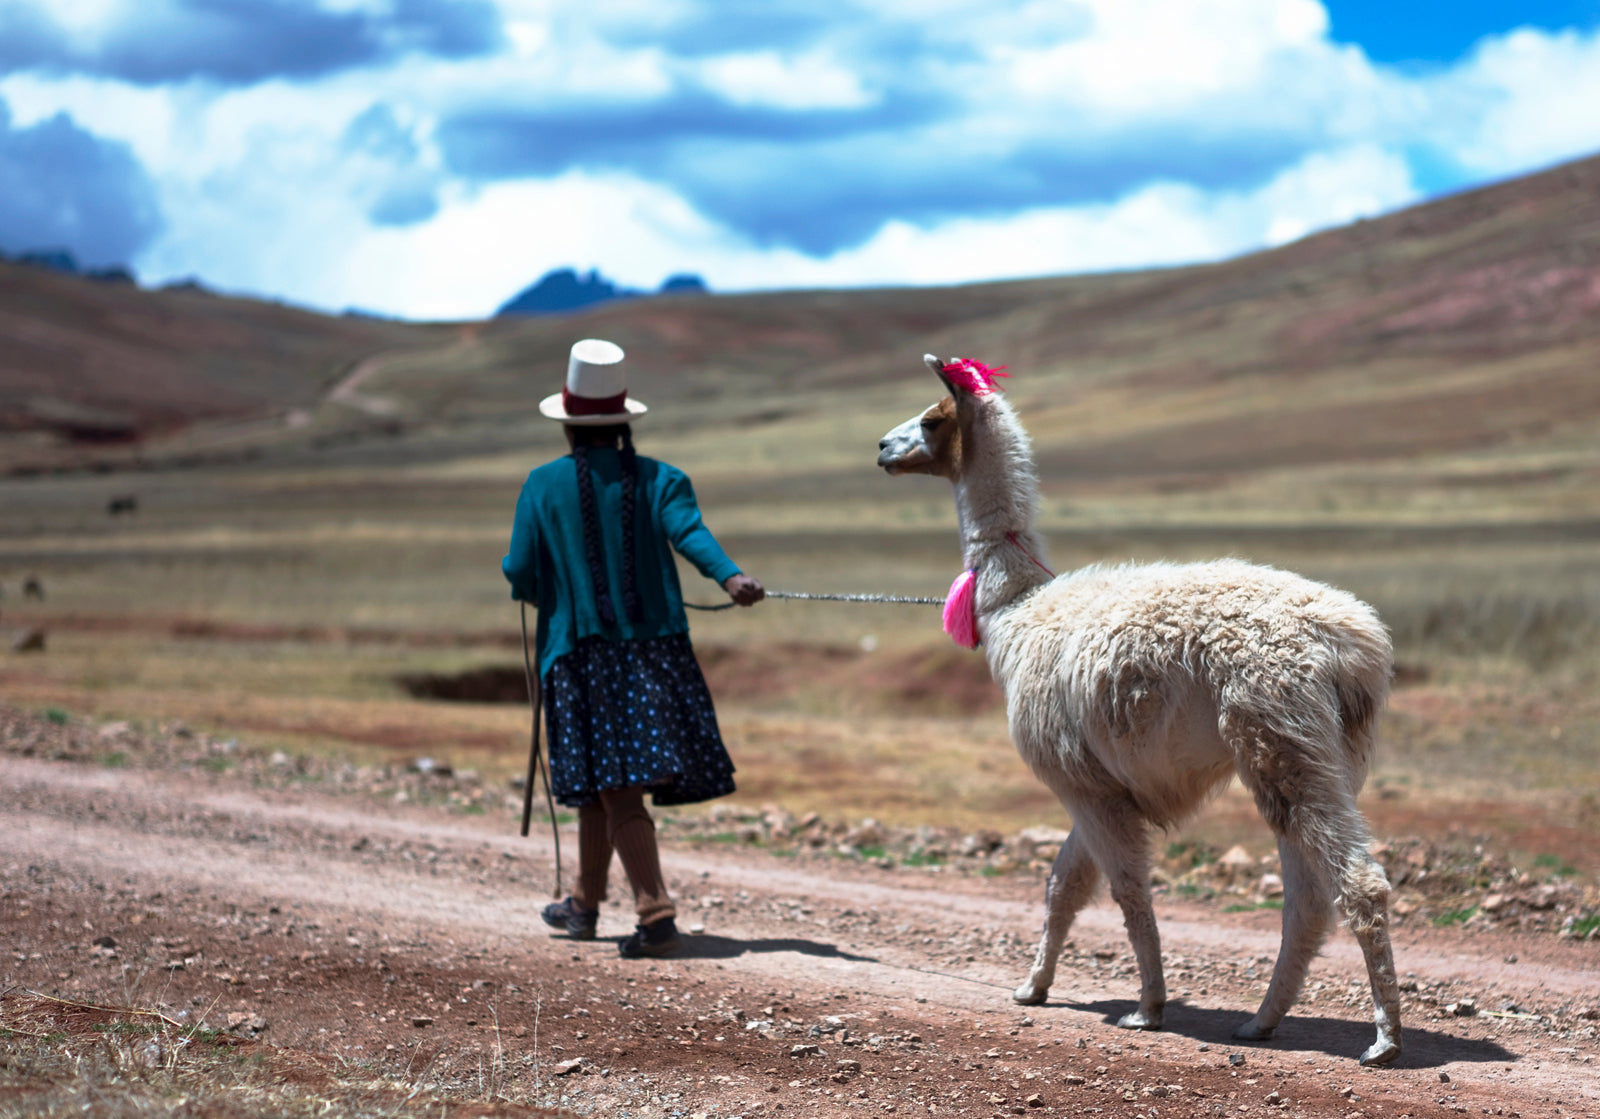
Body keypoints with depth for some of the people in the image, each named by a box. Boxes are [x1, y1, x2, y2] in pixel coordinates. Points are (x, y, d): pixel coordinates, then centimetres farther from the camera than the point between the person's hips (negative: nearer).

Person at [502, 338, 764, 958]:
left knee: (614, 787, -5)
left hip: (580, 650, -3)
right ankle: (585, 902, 30)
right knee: (605, 784, 16)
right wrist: (730, 577, -30)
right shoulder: (657, 479, 3)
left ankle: (656, 912, -18)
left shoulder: (543, 486, 0)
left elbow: (521, 576, -1)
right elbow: (688, 532, -16)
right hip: (655, 649, 3)